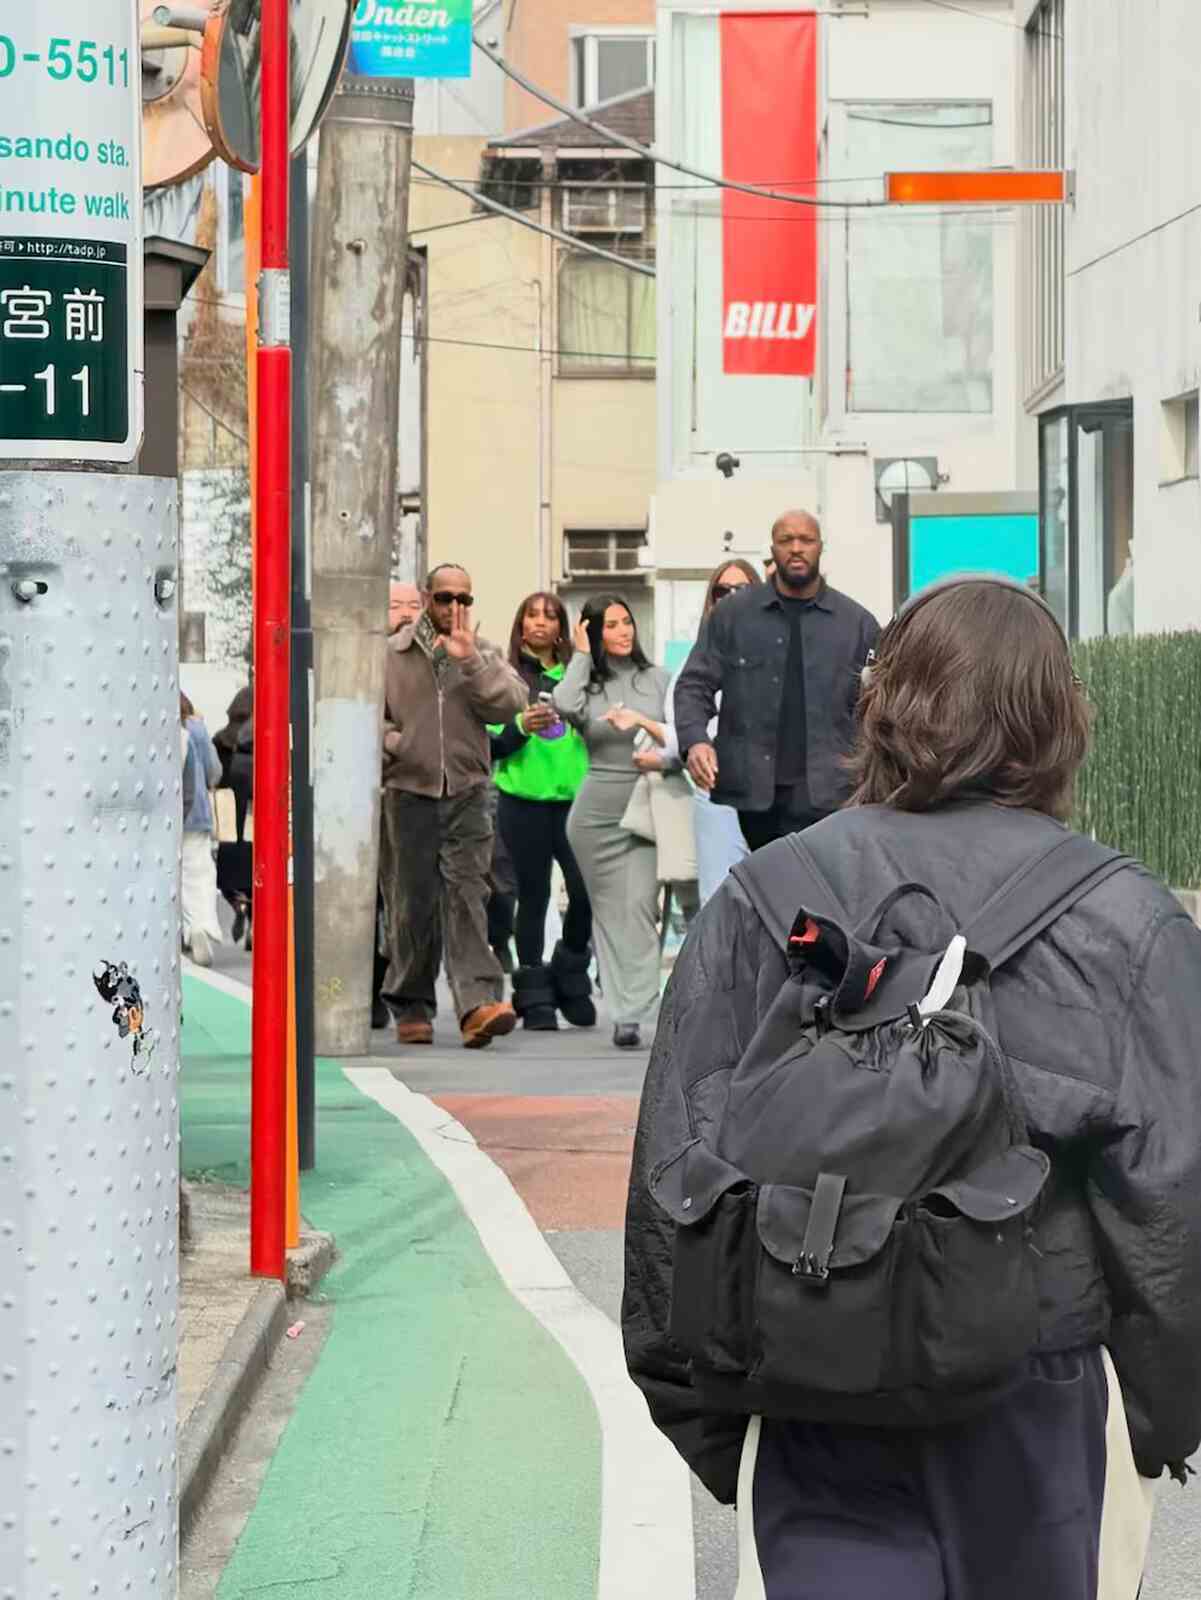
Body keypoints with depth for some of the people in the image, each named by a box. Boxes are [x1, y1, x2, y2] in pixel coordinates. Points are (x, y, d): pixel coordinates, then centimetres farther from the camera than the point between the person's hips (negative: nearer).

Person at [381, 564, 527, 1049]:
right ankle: (411, 1007, 15)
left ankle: (478, 1003, -20)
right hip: (409, 792, 0)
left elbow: (512, 702, -6)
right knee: (412, 903, 4)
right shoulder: (393, 654, 8)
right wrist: (392, 743, -9)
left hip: (467, 793, 0)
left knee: (467, 895, -11)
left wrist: (470, 660, -13)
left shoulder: (484, 655, 10)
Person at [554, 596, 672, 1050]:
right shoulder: (588, 682, 7)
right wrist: (582, 654, -4)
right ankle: (622, 1009, 5)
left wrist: (643, 722, -10)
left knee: (639, 904, -13)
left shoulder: (656, 678, 10)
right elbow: (565, 707, -16)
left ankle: (632, 1013, -13)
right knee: (608, 910, 1)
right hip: (596, 811, 1)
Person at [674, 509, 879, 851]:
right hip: (743, 794, 1)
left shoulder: (858, 624, 8)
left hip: (823, 799, -1)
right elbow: (695, 685, 6)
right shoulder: (733, 615, 6)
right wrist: (695, 740, -13)